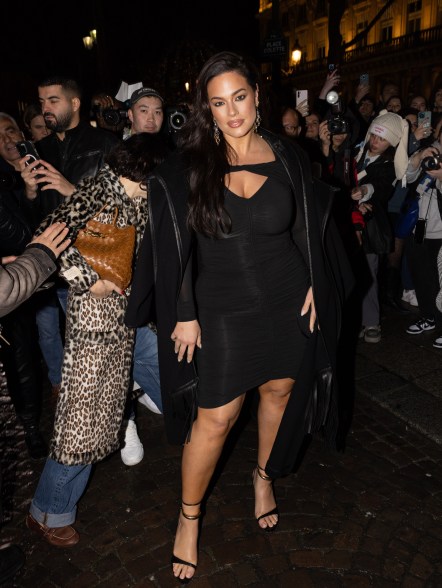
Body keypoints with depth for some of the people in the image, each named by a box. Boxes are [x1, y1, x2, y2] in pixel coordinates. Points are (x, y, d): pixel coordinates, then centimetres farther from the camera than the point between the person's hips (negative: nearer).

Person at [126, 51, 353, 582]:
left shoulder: (287, 156, 0)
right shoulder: (188, 165, -7)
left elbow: (309, 228, 8)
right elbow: (174, 245, -7)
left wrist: (314, 285, 2)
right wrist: (184, 314, -8)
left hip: (287, 303, 3)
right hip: (223, 310, -2)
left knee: (279, 390, 17)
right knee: (215, 417, 0)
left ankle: (263, 475, 46)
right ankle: (188, 517, 25)